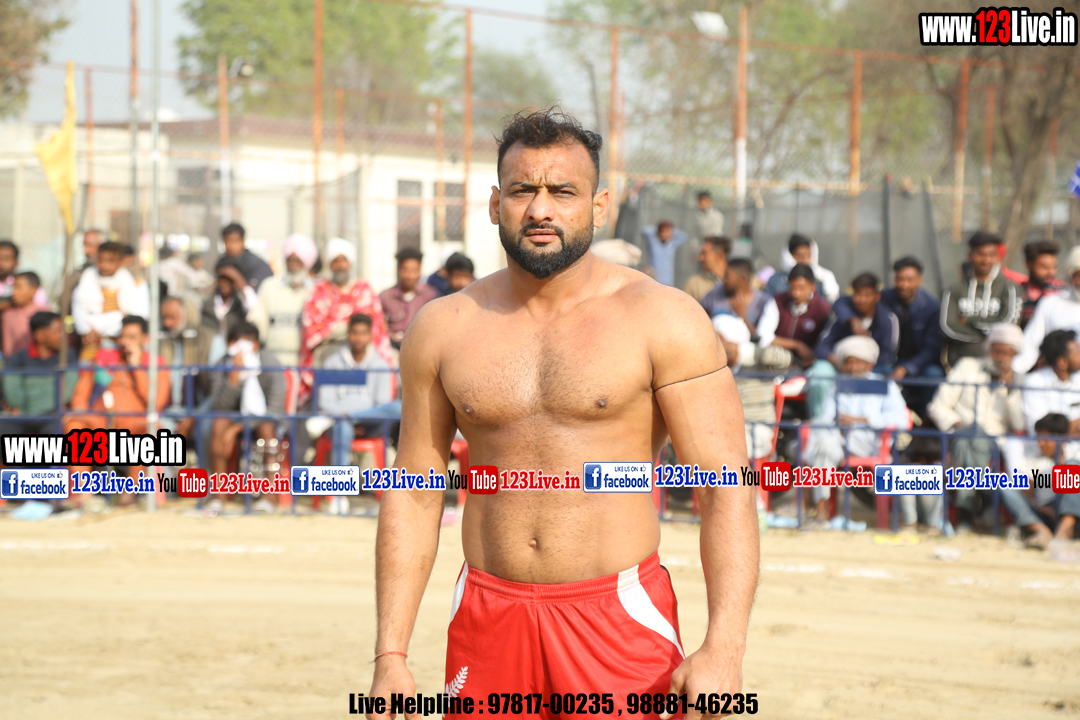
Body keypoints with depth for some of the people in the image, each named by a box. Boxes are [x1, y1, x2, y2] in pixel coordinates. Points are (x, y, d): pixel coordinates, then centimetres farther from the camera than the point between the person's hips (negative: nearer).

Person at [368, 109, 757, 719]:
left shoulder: (662, 319, -4)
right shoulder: (443, 329, 6)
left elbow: (727, 486, -9)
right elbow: (413, 497, 11)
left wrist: (723, 648, -19)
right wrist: (391, 656, 4)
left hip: (621, 619, -3)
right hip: (489, 618, 3)